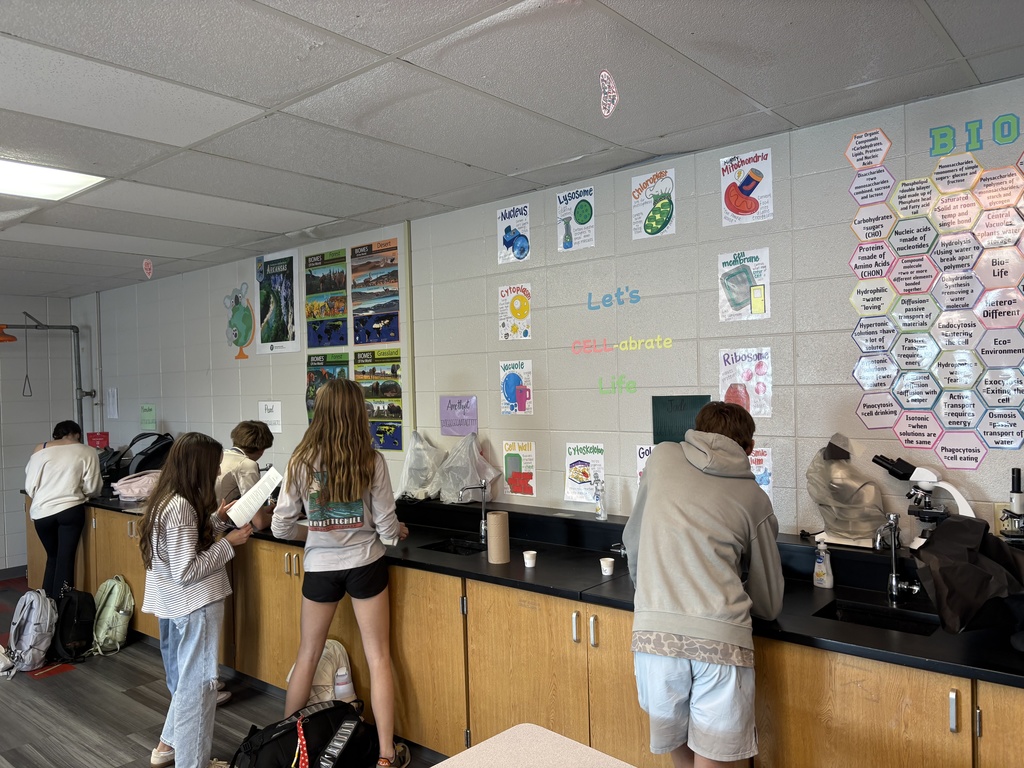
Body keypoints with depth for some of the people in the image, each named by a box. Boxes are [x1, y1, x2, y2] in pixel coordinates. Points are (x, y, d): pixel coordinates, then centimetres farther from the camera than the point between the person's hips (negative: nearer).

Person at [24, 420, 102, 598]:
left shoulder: (40, 449, 8)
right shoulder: (87, 452, 4)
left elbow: (29, 487, 7)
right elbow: (92, 488, 2)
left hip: (42, 512, 3)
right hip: (70, 510, -2)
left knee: (52, 557, 19)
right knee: (65, 559, 2)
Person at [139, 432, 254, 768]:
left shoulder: (166, 499, 4)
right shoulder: (181, 507, -25)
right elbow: (186, 571, -24)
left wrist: (216, 519, 7)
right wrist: (228, 543, -18)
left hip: (174, 604, 10)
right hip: (195, 606, -10)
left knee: (184, 681, 24)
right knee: (198, 684, 4)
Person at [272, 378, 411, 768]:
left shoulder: (301, 462, -9)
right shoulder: (371, 462, -13)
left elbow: (281, 526, -5)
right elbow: (386, 526, -9)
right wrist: (399, 530, 14)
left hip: (320, 566, 2)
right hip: (365, 564, -1)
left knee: (307, 655, 20)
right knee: (378, 658, 10)